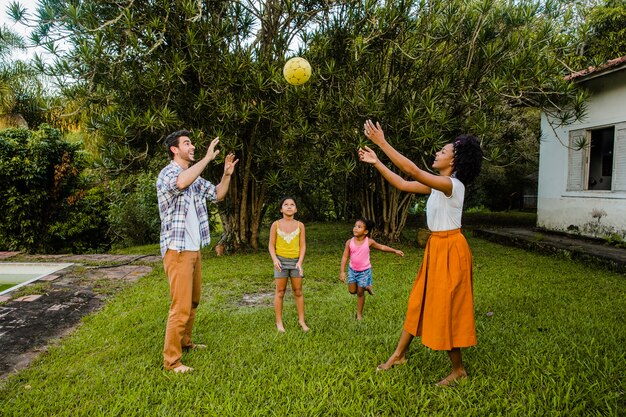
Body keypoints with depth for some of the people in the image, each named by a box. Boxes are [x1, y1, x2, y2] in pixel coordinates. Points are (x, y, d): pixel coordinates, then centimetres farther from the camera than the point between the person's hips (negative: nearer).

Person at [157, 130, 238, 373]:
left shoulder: (195, 178, 13)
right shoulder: (167, 173, -12)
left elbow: (217, 195, 21)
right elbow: (181, 183, -37)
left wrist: (227, 173, 5)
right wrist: (207, 158, -28)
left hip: (194, 250, 9)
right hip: (177, 251, -9)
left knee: (193, 301, 19)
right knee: (181, 307, -7)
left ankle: (185, 341, 36)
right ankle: (171, 360, 5)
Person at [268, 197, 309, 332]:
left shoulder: (299, 225, -1)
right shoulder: (276, 224, -3)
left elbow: (302, 245, 0)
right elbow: (271, 245, -1)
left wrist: (300, 262, -12)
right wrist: (274, 259, -17)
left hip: (295, 261, 1)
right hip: (281, 260, -1)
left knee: (298, 291, 8)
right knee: (280, 292, 5)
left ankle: (301, 320, 20)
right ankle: (279, 322, 15)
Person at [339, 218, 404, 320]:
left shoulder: (369, 242, -15)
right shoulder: (349, 242, -13)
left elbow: (382, 247, 2)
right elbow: (345, 257, -9)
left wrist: (395, 251, 1)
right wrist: (342, 271, -14)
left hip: (364, 271, -2)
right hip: (352, 270, 2)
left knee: (360, 292, 5)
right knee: (352, 291, 7)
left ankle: (359, 314, 23)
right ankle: (366, 287, 36)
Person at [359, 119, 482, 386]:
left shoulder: (452, 184, -20)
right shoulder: (438, 185, 8)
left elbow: (412, 171, -30)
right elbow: (403, 185, 8)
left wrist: (382, 143, -28)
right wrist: (376, 163, 4)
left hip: (450, 249, -9)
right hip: (436, 247, 9)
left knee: (446, 306, 2)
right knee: (420, 301, 15)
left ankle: (459, 369, 21)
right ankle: (399, 355, 29)